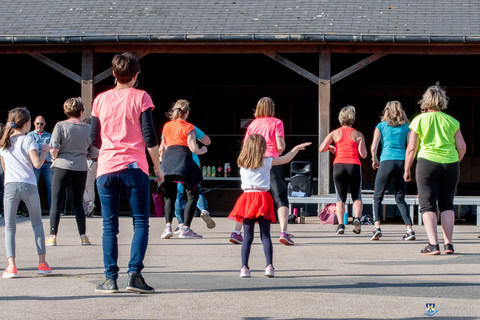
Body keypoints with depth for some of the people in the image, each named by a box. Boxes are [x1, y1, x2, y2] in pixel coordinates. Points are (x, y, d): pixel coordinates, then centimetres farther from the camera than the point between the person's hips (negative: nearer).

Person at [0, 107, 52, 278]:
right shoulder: (28, 140, -2)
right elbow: (37, 163, -11)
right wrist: (44, 150, 4)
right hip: (29, 185, -2)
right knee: (37, 224, 13)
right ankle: (42, 263, 13)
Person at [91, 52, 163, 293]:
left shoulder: (101, 99, 8)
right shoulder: (140, 97, -1)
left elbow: (94, 139, 11)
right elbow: (149, 136, -5)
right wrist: (157, 166, 3)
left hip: (106, 167, 3)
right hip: (134, 166, -3)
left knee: (109, 226, 5)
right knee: (140, 223, 2)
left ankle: (110, 278, 1)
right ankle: (134, 274, -10)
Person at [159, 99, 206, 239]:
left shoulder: (167, 126, 14)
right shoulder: (188, 127, -1)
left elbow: (161, 149, 17)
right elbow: (193, 148, -8)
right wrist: (202, 150, 12)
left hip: (168, 158, 5)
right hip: (183, 158, -5)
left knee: (170, 196, 10)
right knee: (193, 195, 5)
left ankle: (168, 226, -9)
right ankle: (186, 229, -4)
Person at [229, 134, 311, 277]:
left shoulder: (242, 163, 8)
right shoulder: (266, 162, 1)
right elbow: (286, 159, 8)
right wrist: (297, 148, 23)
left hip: (247, 197, 2)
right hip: (263, 197, -2)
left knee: (247, 237, 3)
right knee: (265, 235, 1)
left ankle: (244, 267, -3)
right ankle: (269, 266, -6)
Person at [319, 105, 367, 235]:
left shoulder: (335, 133, 9)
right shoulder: (358, 135, 7)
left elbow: (321, 148, 3)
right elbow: (363, 155, 1)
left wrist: (330, 148, 23)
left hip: (339, 165, 0)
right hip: (354, 166, 0)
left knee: (340, 198, 8)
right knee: (357, 197, 12)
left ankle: (340, 224, -9)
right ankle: (357, 218, -15)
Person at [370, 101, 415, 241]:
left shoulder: (381, 126, 7)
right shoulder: (406, 127, 12)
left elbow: (373, 147, 0)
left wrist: (374, 160, 17)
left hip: (387, 162, -2)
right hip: (402, 162, 2)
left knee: (377, 197, 6)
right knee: (400, 199, 10)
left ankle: (377, 227, -10)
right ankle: (409, 229, -3)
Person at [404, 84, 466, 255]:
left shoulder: (419, 120, 3)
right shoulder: (451, 121, 8)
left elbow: (411, 148, 0)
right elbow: (462, 147, 4)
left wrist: (407, 170, 10)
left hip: (427, 163, -2)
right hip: (450, 164, 2)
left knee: (428, 205, -1)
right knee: (447, 204, 13)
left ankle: (433, 244, -13)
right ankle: (448, 244, 6)